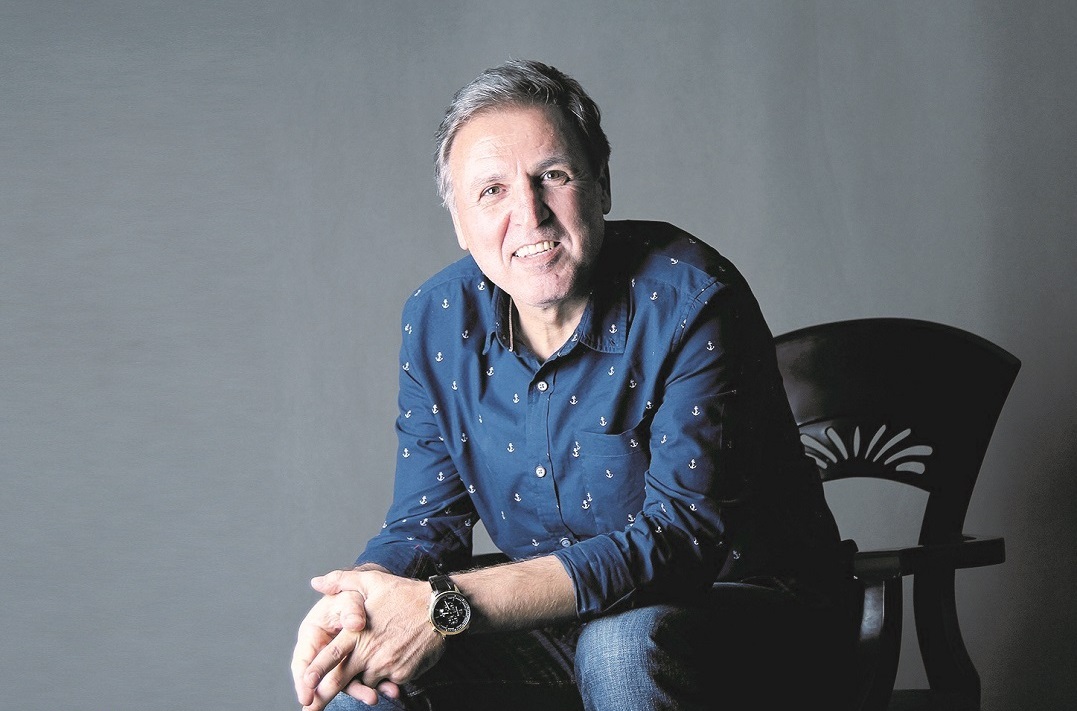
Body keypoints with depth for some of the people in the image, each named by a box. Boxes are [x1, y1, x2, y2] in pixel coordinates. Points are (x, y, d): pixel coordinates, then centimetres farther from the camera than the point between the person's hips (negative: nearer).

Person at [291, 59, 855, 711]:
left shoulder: (688, 301, -21)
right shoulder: (437, 323, -3)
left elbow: (681, 538, -28)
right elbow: (427, 522, 2)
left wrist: (449, 607, -35)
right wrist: (361, 597, -25)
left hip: (748, 607, -4)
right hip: (562, 623, 4)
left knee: (623, 644, -35)